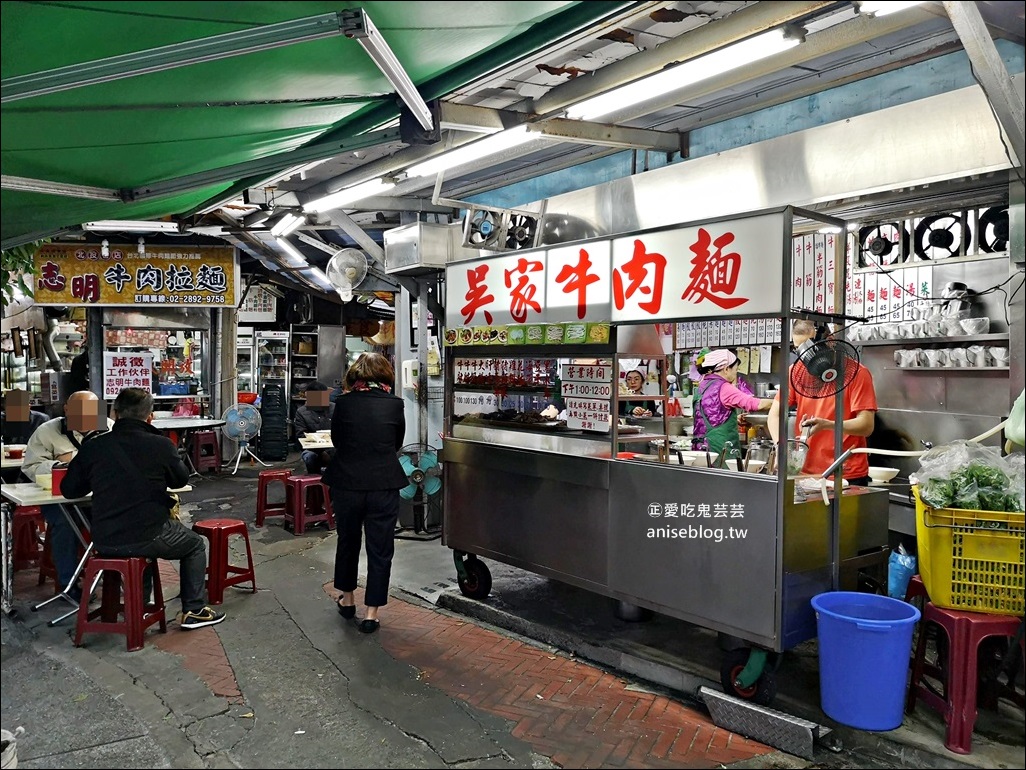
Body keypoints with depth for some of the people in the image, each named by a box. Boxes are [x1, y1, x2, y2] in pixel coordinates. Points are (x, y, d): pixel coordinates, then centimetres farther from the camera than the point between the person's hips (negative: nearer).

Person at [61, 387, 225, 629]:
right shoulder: (161, 445, -11)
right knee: (196, 544, 21)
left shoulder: (92, 448, -2)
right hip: (148, 537, -5)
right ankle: (193, 610, 22)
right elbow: (181, 480, 7)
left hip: (104, 541, 5)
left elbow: (70, 489, 9)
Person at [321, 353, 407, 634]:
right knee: (380, 548, 10)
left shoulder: (344, 402, -4)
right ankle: (372, 613, 14)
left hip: (347, 484, 1)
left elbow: (335, 440, 9)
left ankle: (347, 600, 37)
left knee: (347, 541, 21)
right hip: (384, 486, -1)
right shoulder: (395, 404, -4)